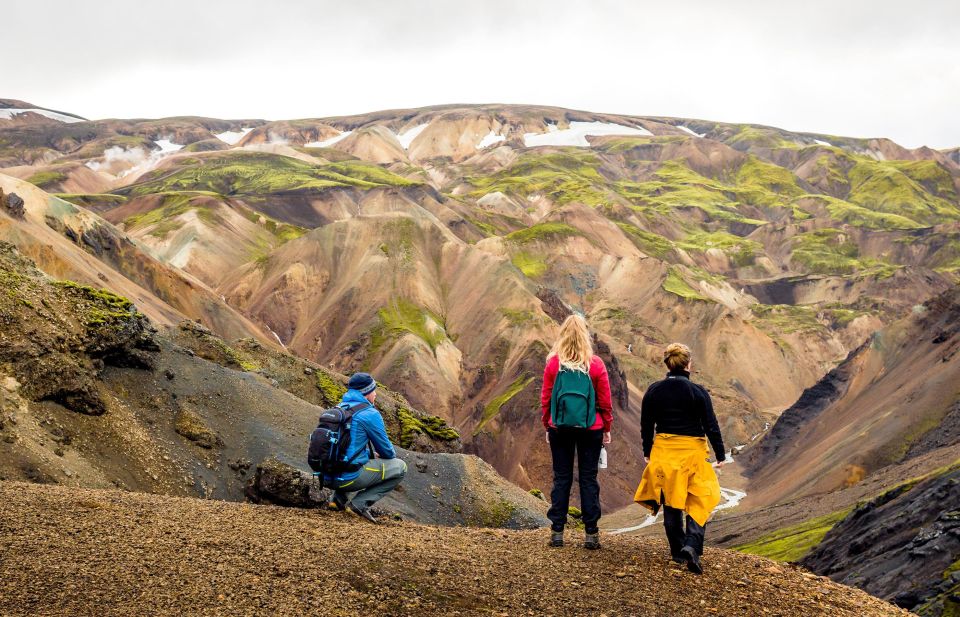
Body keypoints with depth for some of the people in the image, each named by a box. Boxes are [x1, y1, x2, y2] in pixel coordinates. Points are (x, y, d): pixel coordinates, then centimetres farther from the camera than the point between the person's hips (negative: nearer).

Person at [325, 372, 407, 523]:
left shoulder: (338, 409, 13)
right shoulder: (370, 414, -9)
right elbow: (386, 450, 1)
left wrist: (372, 454, 29)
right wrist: (392, 457, 24)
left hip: (327, 478, 8)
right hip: (349, 478, -8)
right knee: (400, 467, 5)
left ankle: (338, 498, 16)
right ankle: (360, 503, -5)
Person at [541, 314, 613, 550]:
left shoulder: (554, 363, -4)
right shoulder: (595, 364, -5)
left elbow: (545, 398, 2)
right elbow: (605, 401, -1)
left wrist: (547, 426, 13)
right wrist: (607, 428, 11)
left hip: (560, 427, 1)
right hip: (590, 428, -1)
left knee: (561, 478, 8)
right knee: (588, 478, 6)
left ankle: (557, 531, 8)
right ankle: (591, 532, 6)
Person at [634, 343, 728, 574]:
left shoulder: (654, 391, -2)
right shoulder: (698, 392, -11)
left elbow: (646, 425, 5)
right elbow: (711, 426, -7)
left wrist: (647, 452, 19)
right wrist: (720, 455, 3)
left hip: (663, 451, 3)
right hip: (692, 451, -3)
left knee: (671, 503, 14)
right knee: (698, 502, 4)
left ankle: (678, 551, 21)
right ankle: (692, 546, -15)